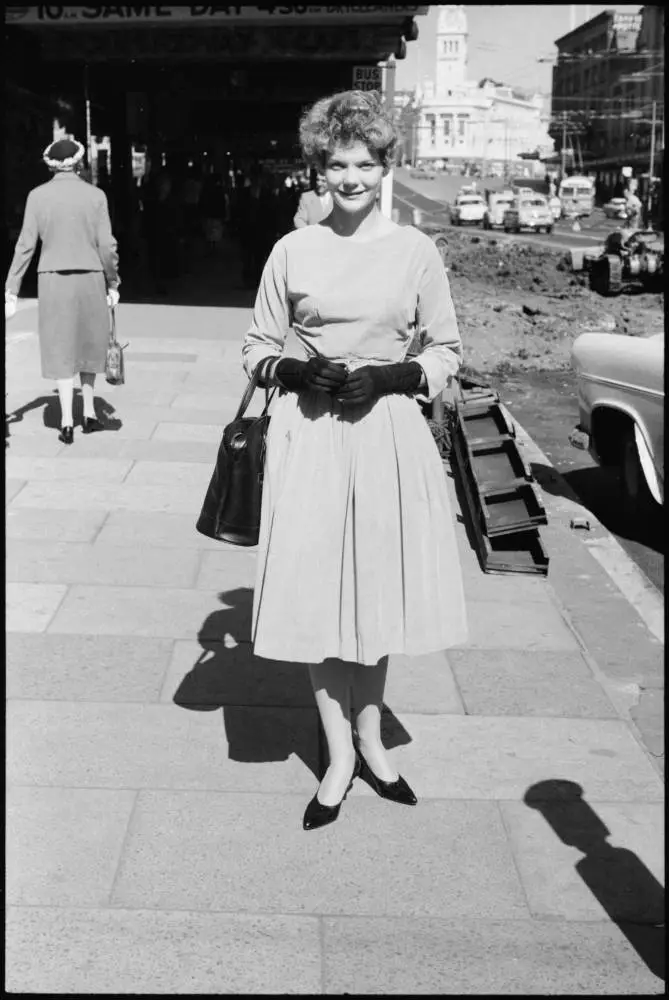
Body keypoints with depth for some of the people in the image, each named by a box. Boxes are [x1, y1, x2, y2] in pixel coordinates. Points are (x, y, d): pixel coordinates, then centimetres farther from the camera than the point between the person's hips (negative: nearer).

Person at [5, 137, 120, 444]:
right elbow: (107, 245, -4)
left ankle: (67, 422, 2)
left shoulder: (38, 196, -2)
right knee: (88, 344, 18)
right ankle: (89, 413, 22)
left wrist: (12, 290, 0)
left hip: (53, 280, 0)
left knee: (61, 350, 6)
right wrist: (113, 283, 8)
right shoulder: (95, 195, -3)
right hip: (90, 279, 0)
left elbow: (25, 245, -4)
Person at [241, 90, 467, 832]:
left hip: (387, 436, 0)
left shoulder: (415, 250, 2)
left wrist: (397, 377, -11)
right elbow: (257, 348, 9)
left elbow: (447, 351, 6)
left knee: (379, 591, 10)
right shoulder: (292, 251, 2)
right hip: (311, 436, 0)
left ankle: (369, 738, 30)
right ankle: (339, 756, 20)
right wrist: (298, 372, -11)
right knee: (317, 595, 3)